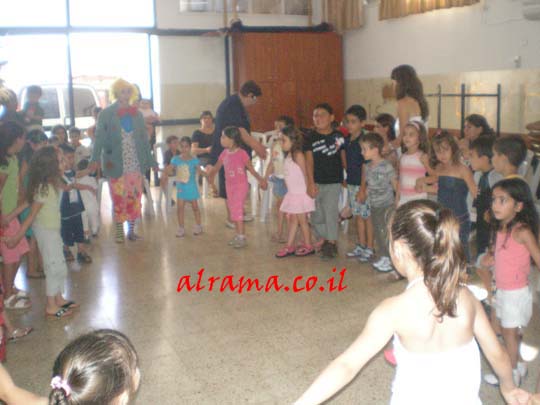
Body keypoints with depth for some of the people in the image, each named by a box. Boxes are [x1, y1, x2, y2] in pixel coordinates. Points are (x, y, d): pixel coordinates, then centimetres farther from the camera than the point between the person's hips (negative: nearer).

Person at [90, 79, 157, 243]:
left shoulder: (137, 114, 8)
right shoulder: (107, 114, -2)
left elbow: (144, 139, 11)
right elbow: (100, 137, -8)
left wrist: (151, 160, 10)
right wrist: (95, 159, -20)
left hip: (136, 164, 3)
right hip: (116, 164, -3)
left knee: (134, 197, 6)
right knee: (118, 198, 2)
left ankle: (131, 230, 19)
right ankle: (119, 231, 15)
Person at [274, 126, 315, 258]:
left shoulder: (298, 155, -15)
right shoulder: (288, 156, 9)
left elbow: (305, 175, -14)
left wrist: (309, 190, -14)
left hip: (301, 194, -8)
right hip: (292, 194, 8)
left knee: (302, 220, 2)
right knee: (292, 219, 11)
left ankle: (308, 246, 15)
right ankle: (289, 246, 17)